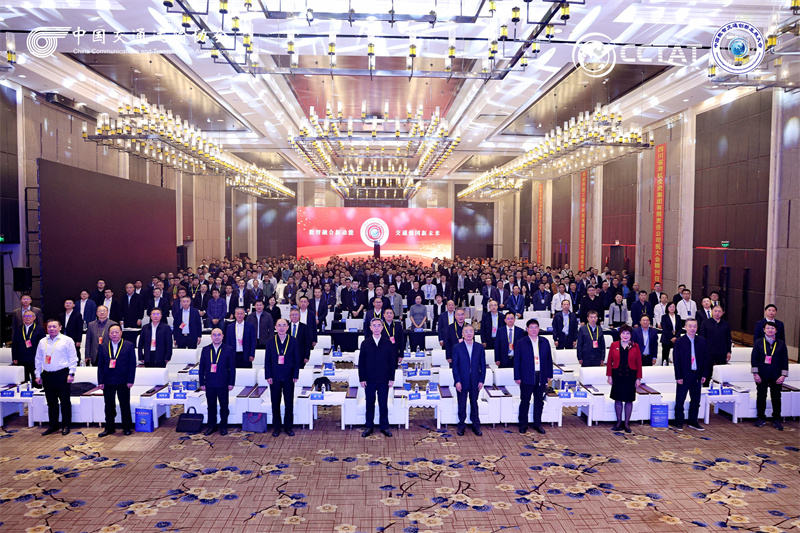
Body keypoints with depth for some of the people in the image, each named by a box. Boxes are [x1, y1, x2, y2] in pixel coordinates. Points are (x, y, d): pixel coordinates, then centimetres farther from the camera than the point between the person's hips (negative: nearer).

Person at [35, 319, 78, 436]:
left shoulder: (67, 340, -1)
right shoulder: (42, 342, 12)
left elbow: (73, 358, -3)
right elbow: (38, 359, 16)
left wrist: (71, 373, -8)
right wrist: (38, 375, 11)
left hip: (62, 375, -4)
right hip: (47, 375, 4)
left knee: (65, 401, 1)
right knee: (51, 402, 11)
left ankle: (66, 426, 10)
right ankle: (53, 425, 21)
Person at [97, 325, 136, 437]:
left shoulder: (129, 346, 0)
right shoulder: (103, 348, 8)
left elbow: (132, 364, -3)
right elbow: (100, 366, 8)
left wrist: (130, 380, -9)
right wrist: (100, 381, 0)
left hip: (123, 382, -3)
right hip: (108, 382, 3)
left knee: (125, 405, 5)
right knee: (109, 406, 9)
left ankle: (127, 428, 15)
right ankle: (109, 428, 22)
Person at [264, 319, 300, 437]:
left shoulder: (293, 341, -1)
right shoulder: (271, 342, 2)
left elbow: (297, 359, 1)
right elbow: (267, 360, 3)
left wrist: (295, 375, -5)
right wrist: (268, 376, -4)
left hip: (288, 378, -1)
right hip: (275, 378, 1)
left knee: (289, 403, 7)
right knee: (275, 404, 8)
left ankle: (288, 426, 20)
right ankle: (276, 427, 21)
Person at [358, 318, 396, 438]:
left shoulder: (388, 343, 0)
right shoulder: (365, 343, 2)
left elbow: (392, 361, 2)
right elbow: (361, 362, 3)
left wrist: (391, 378, -2)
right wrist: (362, 379, -3)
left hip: (384, 380, -1)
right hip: (369, 380, 1)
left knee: (383, 404, 6)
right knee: (370, 404, 9)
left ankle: (384, 426, 19)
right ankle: (369, 427, 21)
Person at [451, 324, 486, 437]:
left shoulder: (480, 348, 3)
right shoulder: (457, 348, -2)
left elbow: (483, 365, 4)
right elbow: (454, 366, -3)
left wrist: (481, 381, -2)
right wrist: (457, 381, -10)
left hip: (475, 382, 1)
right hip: (462, 382, -1)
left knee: (474, 404, 11)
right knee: (462, 405, 7)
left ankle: (476, 426, 22)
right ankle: (461, 426, 20)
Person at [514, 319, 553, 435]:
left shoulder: (545, 342, 7)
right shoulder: (521, 343, -2)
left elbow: (549, 359, 11)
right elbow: (516, 361, -3)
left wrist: (549, 375, 7)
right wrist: (517, 377, -7)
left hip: (541, 377, 3)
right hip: (526, 377, -3)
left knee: (539, 401, 11)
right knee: (525, 401, 4)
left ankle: (537, 424, 24)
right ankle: (523, 425, 16)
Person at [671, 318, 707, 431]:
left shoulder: (702, 341, 4)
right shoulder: (679, 342, -6)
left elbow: (705, 358, 7)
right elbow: (676, 361, -7)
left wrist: (704, 374, 2)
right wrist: (678, 377, -11)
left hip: (697, 376, 4)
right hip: (684, 376, -3)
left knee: (695, 400, 12)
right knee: (680, 400, 3)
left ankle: (693, 422, 25)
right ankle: (679, 422, 14)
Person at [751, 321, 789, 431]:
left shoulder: (781, 344, 2)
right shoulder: (758, 343, 0)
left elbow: (785, 361, 3)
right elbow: (754, 359, -1)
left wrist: (783, 375, -4)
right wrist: (755, 373, -7)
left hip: (776, 376, 0)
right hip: (762, 376, 0)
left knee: (776, 398, 6)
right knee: (761, 397, 7)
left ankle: (777, 420, 18)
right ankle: (761, 418, 19)